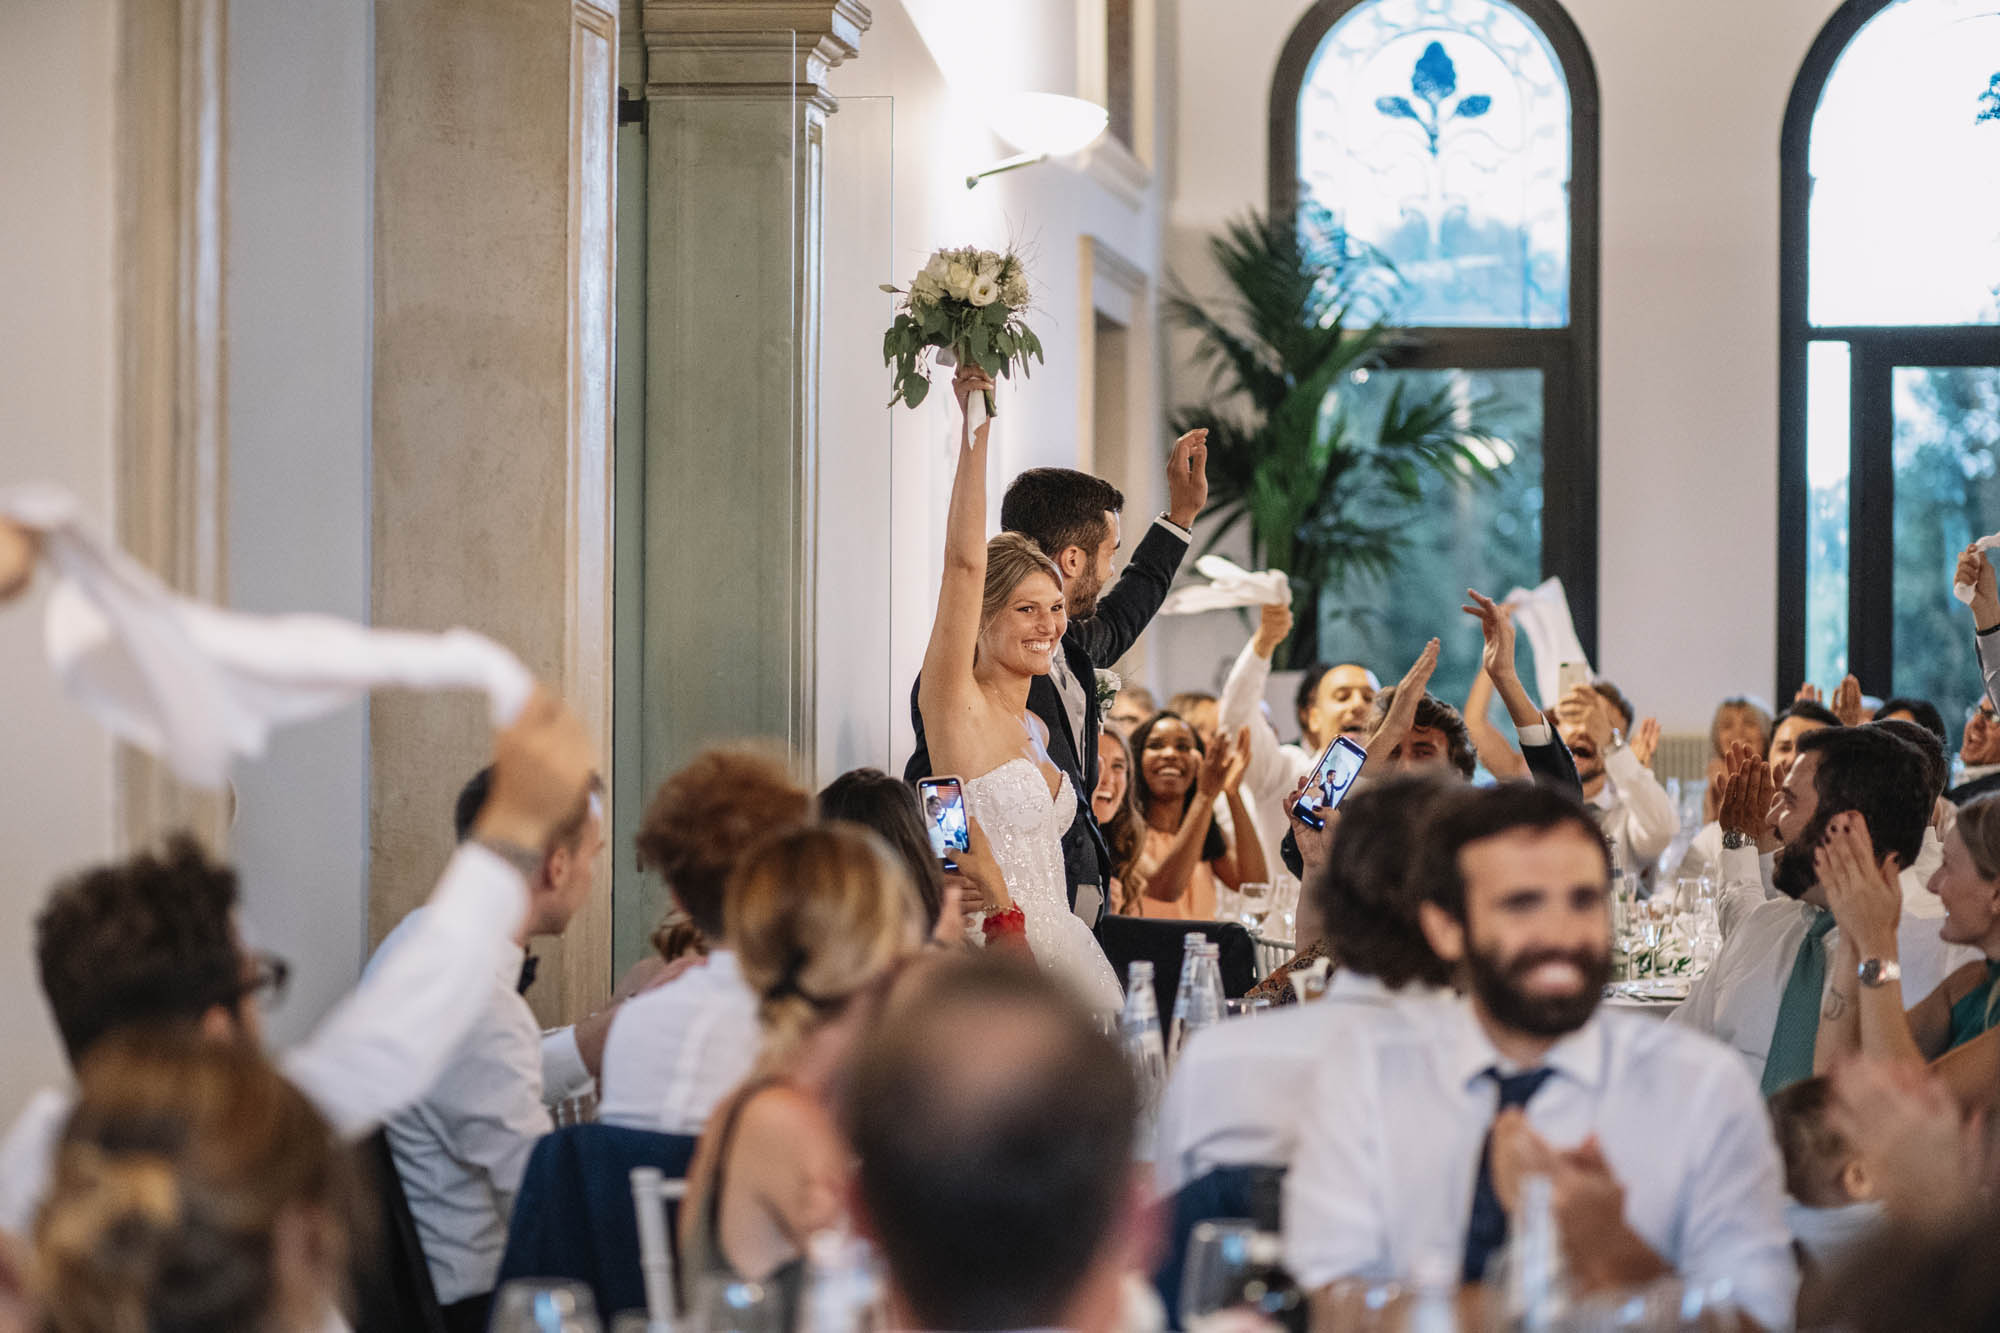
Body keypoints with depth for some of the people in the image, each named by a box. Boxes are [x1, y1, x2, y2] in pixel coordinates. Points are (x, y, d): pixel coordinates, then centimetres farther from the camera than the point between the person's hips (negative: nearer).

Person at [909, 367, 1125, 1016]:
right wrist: (974, 430, -17)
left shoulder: (1037, 728, 17)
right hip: (994, 951, -7)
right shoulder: (956, 702, -4)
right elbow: (964, 562, -14)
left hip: (1061, 939, 7)